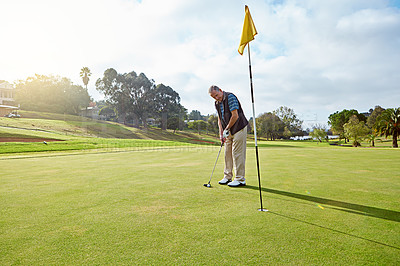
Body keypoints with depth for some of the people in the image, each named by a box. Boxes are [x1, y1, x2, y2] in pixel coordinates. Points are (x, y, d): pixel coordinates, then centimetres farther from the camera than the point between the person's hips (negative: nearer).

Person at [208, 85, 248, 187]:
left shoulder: (230, 97, -16)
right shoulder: (217, 103, 9)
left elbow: (235, 116, -21)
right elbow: (220, 119, 12)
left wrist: (226, 129, -14)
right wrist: (221, 133, 1)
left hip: (239, 128, -8)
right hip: (229, 131, 8)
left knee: (237, 154, -7)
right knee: (228, 153, 10)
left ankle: (240, 179, 0)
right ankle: (228, 177, 20)